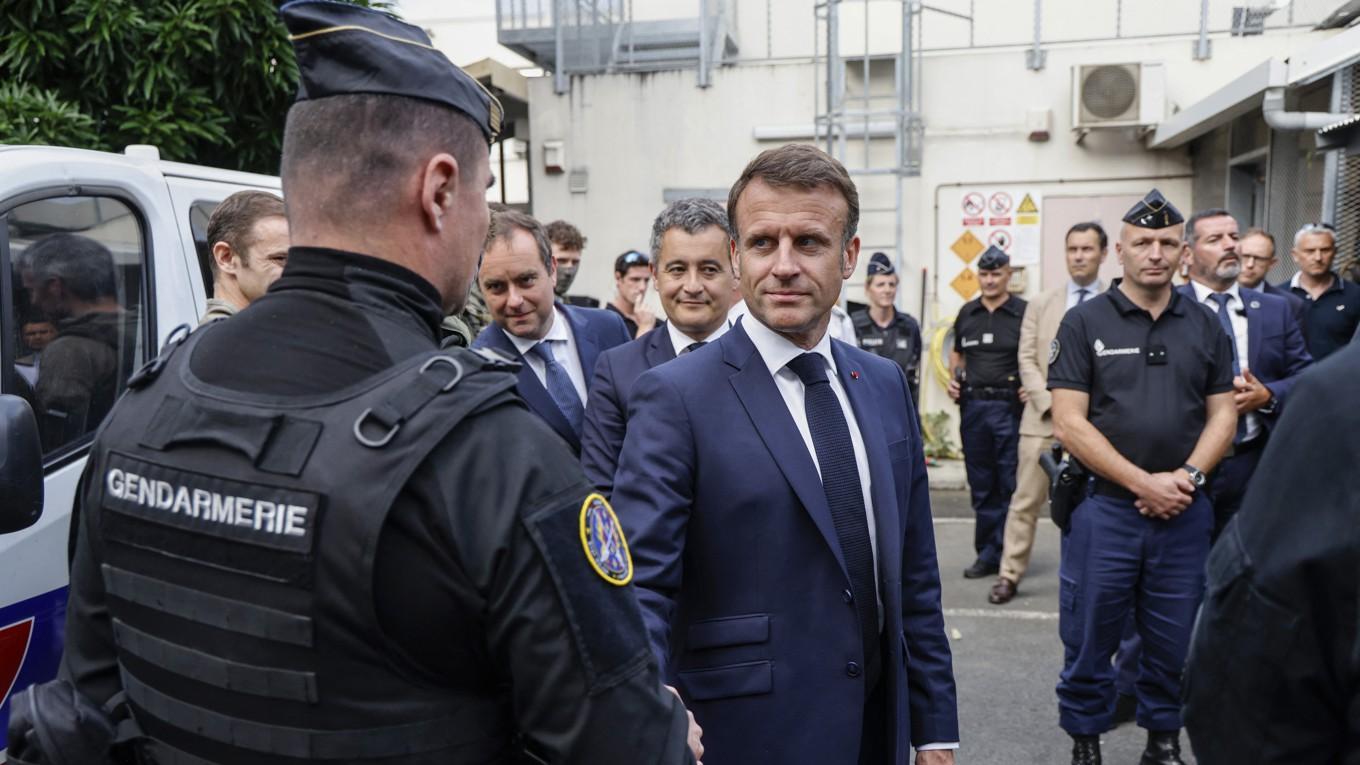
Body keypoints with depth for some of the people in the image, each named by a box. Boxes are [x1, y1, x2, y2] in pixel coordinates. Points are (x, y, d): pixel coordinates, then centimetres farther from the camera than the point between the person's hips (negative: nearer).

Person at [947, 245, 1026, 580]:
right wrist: (953, 379, 7)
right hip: (973, 405, 5)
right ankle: (987, 553, 19)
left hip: (1010, 406, -4)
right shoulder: (967, 313, 11)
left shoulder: (1024, 312, -3)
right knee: (981, 486, 10)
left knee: (1010, 485, -1)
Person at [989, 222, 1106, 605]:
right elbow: (1027, 359, 4)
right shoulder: (1040, 304, 10)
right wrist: (1049, 401, -9)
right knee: (1025, 501, 2)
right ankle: (1010, 574, 9)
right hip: (1043, 418, 1)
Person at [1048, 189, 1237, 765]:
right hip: (1104, 507, -3)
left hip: (1184, 512, 3)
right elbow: (1069, 423, -9)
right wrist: (1142, 483, -14)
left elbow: (1222, 414, 8)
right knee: (1089, 639, 7)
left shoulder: (1205, 327, 8)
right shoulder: (1084, 323, -3)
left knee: (1173, 641, 14)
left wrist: (1188, 476, -10)